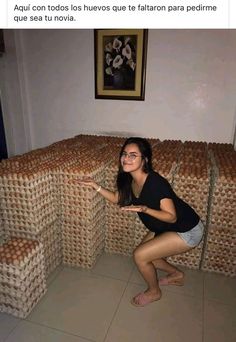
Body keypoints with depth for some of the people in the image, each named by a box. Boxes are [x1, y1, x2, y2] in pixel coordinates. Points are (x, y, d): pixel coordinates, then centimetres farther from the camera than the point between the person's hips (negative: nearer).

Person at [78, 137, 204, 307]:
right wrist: (96, 186, -3)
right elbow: (117, 198, 8)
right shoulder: (128, 179, -9)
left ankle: (154, 292, 22)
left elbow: (172, 217, -25)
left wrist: (145, 209, -40)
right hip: (163, 227, 8)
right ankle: (176, 274, 37)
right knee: (144, 253, 13)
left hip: (187, 231, -8)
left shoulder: (156, 182, -32)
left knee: (140, 255, -9)